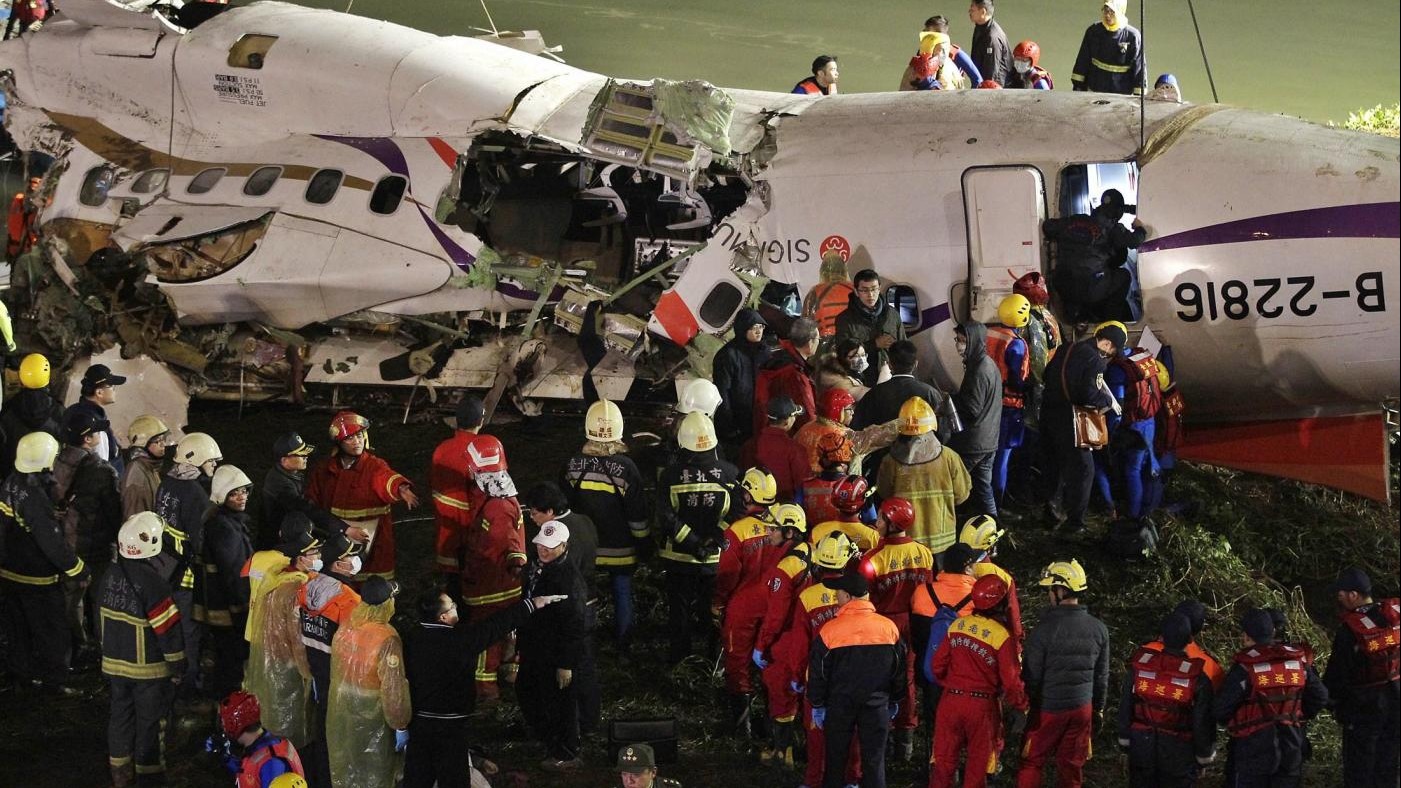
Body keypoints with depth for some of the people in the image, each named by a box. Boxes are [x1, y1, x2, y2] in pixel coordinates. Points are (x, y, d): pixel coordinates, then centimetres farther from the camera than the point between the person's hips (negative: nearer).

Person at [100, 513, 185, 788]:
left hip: (115, 663, 6)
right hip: (148, 668, -6)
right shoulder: (152, 582, -24)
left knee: (121, 714, 16)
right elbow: (168, 629, -21)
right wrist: (178, 665, -10)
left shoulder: (111, 576, -1)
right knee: (150, 720, 7)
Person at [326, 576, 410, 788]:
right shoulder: (387, 639, -26)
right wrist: (400, 726, -11)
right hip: (371, 717, -6)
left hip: (341, 713, 6)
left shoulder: (345, 629, -6)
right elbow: (393, 688, -22)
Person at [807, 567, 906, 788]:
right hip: (877, 704, 2)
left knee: (835, 756, 12)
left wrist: (817, 705, 7)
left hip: (839, 705, -1)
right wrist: (895, 700, 19)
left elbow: (818, 673, -5)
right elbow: (900, 670, 6)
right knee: (874, 759, 6)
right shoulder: (889, 627, -3)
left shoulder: (829, 631, -11)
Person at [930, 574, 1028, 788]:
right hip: (982, 706, -3)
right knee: (978, 765, 11)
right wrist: (1020, 707, 1)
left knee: (944, 761, 10)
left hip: (950, 701, 3)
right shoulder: (1003, 637, -15)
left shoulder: (957, 626, -2)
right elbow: (1011, 680, -14)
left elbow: (938, 665, 3)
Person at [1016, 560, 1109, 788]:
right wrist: (1098, 708, 18)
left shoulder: (1045, 629, -18)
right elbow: (1102, 676, 7)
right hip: (1082, 708, 4)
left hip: (1048, 709, -4)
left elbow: (1031, 676, -13)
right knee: (1072, 765, 13)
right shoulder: (1098, 629, -2)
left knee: (1031, 763, 10)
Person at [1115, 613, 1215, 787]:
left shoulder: (1140, 662, -10)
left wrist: (1124, 737, 13)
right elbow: (1203, 719, -11)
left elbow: (1125, 703, 0)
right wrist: (1205, 753, 4)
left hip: (1142, 743, 3)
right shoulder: (1198, 674, -18)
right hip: (1178, 749, -2)